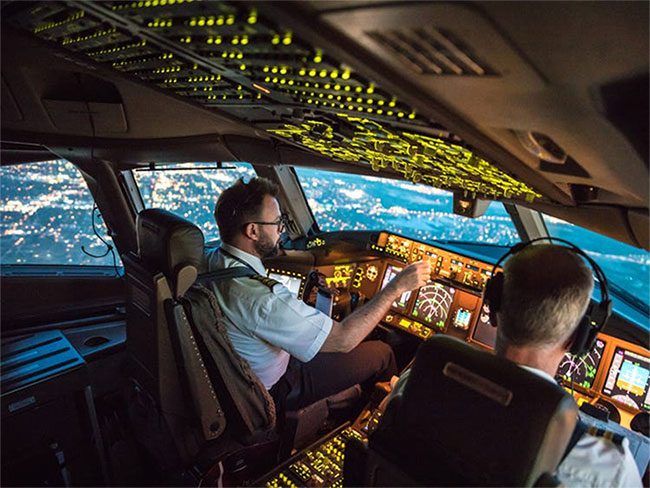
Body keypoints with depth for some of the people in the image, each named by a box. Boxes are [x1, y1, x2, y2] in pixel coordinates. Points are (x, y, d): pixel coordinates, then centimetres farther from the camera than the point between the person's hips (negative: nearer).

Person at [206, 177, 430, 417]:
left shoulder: (215, 260, -11)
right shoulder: (260, 297, -39)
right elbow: (343, 339, -34)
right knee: (381, 352, 2)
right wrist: (397, 286, -27)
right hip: (272, 390, -8)